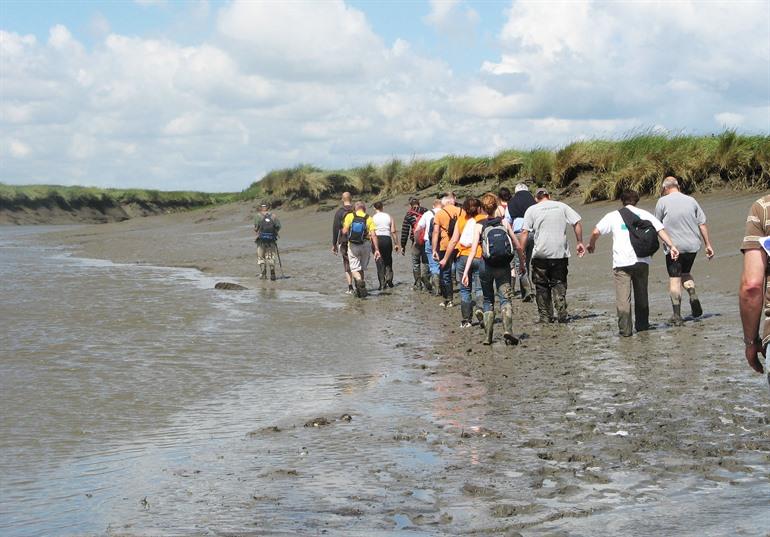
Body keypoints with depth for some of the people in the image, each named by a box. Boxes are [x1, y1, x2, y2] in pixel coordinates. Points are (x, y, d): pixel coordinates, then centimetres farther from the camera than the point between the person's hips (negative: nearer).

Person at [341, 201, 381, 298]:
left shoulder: (349, 216, -2)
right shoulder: (369, 219, 0)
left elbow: (344, 231, -9)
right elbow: (373, 235, -9)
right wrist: (376, 249, -8)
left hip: (352, 246, -2)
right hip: (365, 245, 2)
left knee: (354, 268, 3)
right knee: (361, 268, 17)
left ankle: (359, 281, -29)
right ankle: (360, 290, 20)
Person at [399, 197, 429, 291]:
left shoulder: (409, 215, 1)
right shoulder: (426, 212, 6)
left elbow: (404, 231, 0)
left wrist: (403, 246, 5)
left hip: (416, 242, -2)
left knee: (415, 262, 7)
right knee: (425, 261, 10)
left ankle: (418, 284, 7)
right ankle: (426, 282, 3)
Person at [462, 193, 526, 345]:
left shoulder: (478, 225, 0)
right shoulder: (504, 223, 5)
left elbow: (473, 248, -9)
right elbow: (518, 247, 7)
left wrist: (466, 271, -11)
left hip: (486, 265, 0)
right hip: (504, 265, 0)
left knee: (488, 300, 14)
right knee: (505, 298, -3)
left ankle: (488, 336, 11)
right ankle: (507, 330, -27)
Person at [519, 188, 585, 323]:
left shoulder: (532, 210, 3)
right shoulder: (561, 206, 9)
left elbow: (525, 232, -5)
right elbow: (577, 223, 2)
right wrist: (580, 242, 9)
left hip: (541, 254, -2)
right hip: (561, 253, 2)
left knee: (542, 286, 8)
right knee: (559, 284, 9)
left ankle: (545, 316, 6)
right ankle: (562, 314, -3)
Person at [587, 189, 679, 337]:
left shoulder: (612, 216, 10)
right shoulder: (644, 214, 14)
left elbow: (596, 232, 4)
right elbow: (660, 229, 3)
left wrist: (591, 245, 22)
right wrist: (671, 246, 1)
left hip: (621, 262, -2)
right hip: (641, 260, 2)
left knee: (623, 297, -3)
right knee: (641, 294, 17)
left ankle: (625, 329, -9)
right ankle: (642, 325, 23)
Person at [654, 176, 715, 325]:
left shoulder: (662, 201, -3)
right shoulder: (691, 200, 6)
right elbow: (702, 224, 5)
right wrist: (708, 244, 10)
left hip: (673, 246, -4)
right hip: (692, 245, 4)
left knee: (674, 279, 1)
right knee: (686, 272, 24)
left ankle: (677, 315, -3)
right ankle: (693, 296, 0)